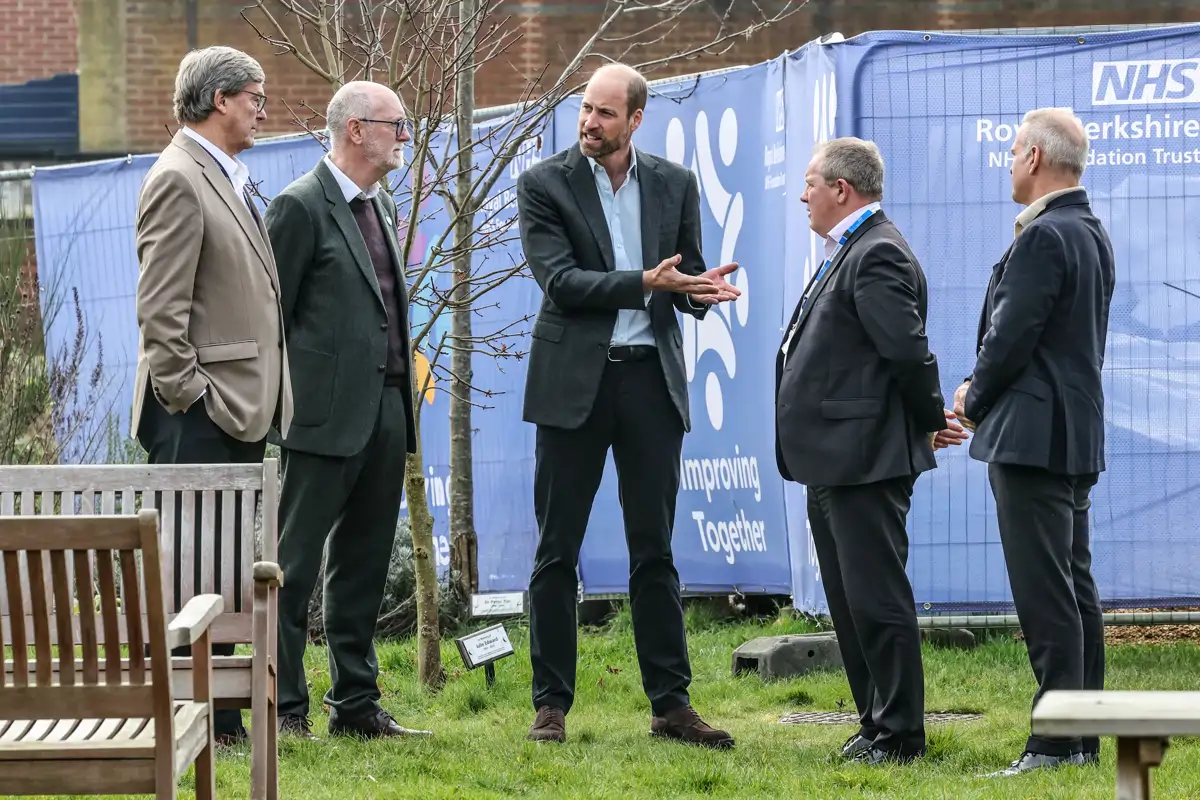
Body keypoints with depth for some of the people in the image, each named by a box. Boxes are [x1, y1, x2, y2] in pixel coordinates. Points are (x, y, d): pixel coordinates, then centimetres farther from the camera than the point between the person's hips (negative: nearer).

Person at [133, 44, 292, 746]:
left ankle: (221, 716, 17)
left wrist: (260, 400, 18)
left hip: (240, 411, 10)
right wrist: (186, 395, -19)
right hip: (201, 417, -10)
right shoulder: (178, 178, -12)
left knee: (225, 565, 12)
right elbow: (161, 307, -17)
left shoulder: (231, 181, 19)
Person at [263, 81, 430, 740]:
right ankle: (285, 707, -1)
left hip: (385, 412, 9)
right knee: (296, 565, -3)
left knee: (363, 567, 13)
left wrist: (400, 398, 16)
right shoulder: (301, 206, -10)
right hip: (327, 414, -8)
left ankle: (356, 704, 18)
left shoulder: (381, 205, 16)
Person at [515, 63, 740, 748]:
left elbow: (685, 278, 10)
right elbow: (560, 279, -12)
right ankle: (552, 704, 7)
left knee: (655, 550, 5)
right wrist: (645, 282, -22)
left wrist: (701, 288, -14)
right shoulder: (545, 184, -2)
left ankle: (671, 703, 8)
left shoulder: (675, 185, 8)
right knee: (557, 551, 1)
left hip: (651, 379, 2)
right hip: (574, 381, -2)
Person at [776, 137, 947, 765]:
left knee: (877, 601, -6)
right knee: (849, 603, 15)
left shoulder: (878, 255, -16)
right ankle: (877, 723, 22)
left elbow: (908, 350, -22)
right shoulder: (847, 254, 18)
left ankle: (900, 735, -1)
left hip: (865, 463, -11)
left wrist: (932, 420, -10)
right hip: (834, 464, 11)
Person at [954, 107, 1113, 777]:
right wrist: (983, 390, 12)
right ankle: (1085, 739, 17)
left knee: (1046, 597, -9)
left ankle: (1056, 744, -10)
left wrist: (974, 402, -1)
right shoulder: (1093, 236, 14)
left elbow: (1012, 338, -19)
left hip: (1031, 438, -10)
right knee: (1075, 590, 13)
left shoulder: (1043, 239, -17)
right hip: (1079, 437, 10)